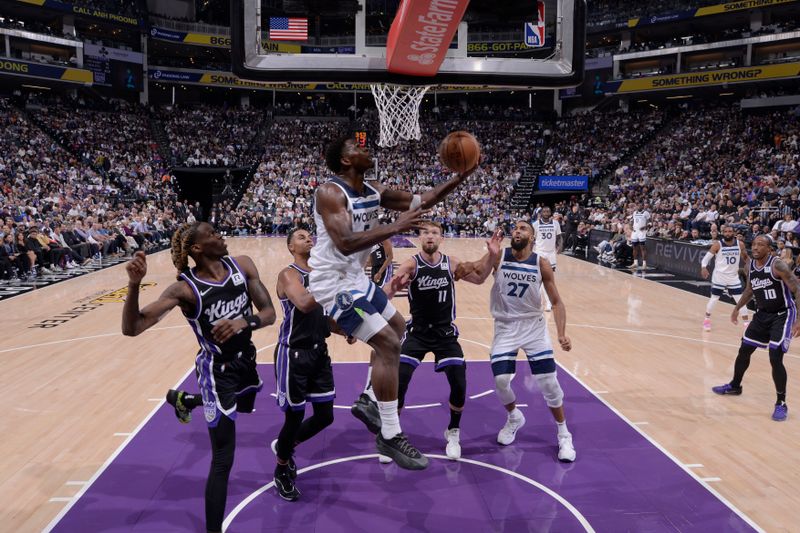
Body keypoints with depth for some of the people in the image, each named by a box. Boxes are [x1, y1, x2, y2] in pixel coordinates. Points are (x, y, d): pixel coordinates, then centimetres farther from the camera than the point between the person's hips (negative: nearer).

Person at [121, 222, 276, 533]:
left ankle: (183, 400, 62)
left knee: (244, 407, 37)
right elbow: (132, 328, -28)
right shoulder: (185, 289, -23)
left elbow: (269, 313, -12)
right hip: (218, 371, -6)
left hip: (245, 360, 7)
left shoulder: (242, 265, -10)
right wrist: (134, 285, -43)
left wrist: (243, 322, -32)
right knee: (223, 461, -5)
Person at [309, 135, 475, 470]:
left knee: (397, 326, 22)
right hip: (334, 283, -10)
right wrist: (395, 227, -32)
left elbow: (422, 200, 10)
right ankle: (390, 437, -4)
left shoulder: (374, 192, 6)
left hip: (356, 278, 10)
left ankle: (368, 401, 29)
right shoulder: (330, 193, -19)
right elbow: (345, 243, -32)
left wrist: (461, 177, 0)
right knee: (388, 343, -14)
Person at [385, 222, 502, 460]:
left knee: (459, 386, -4)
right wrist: (394, 285, -55)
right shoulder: (412, 265, -15)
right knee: (398, 383, -10)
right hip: (417, 332, -2)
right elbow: (388, 292, -30)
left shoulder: (452, 264, -6)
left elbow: (479, 277, 10)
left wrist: (492, 255, -6)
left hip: (445, 333, 2)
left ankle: (453, 433, 23)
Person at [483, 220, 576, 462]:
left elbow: (556, 302, -2)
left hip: (533, 325, 0)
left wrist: (562, 332, -16)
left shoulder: (541, 264, -7)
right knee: (501, 381, -7)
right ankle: (514, 417, 26)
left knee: (549, 382, -2)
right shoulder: (499, 257, -8)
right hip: (505, 327, 0)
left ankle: (564, 434, 20)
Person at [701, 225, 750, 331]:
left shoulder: (740, 244, -3)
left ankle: (747, 323, 11)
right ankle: (707, 319, 24)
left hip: (734, 277, 3)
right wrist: (703, 268, -28)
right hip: (719, 276, -2)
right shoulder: (717, 244, -12)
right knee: (714, 298, 7)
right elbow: (706, 257, -10)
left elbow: (745, 257, 12)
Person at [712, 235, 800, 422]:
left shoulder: (777, 265, -22)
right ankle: (734, 386, 36)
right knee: (744, 350, 14)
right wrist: (737, 308, 20)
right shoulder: (751, 265, 0)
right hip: (762, 314, 7)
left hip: (783, 315, -7)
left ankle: (781, 403, 1)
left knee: (775, 359, -14)